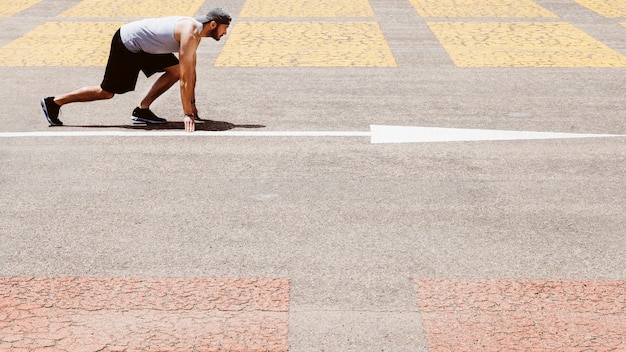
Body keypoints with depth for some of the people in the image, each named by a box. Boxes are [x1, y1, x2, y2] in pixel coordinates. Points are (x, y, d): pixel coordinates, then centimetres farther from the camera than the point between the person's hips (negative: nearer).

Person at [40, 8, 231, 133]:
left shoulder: (195, 29, 4)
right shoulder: (190, 34, -25)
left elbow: (191, 71, 14)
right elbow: (185, 78, -27)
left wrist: (192, 103, 17)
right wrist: (187, 114, -24)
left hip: (143, 46, 9)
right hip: (127, 44, -9)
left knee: (175, 70, 2)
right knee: (107, 92, 0)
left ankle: (142, 109, 6)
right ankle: (54, 102, 12)